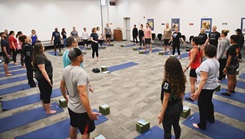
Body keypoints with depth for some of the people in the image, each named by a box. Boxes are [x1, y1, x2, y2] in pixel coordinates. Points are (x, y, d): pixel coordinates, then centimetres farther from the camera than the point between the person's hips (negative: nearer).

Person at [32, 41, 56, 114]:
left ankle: (44, 105, 41)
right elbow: (42, 70, -28)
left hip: (41, 77, 10)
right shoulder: (39, 57, -25)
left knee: (43, 92, 23)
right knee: (47, 93, 0)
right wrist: (48, 80, -27)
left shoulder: (38, 55, 7)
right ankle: (48, 111, 11)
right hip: (44, 78, -10)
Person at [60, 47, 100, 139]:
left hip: (71, 106, 8)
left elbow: (62, 86, 10)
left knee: (73, 127, 27)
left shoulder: (66, 70, -4)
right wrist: (90, 113, -30)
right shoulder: (81, 73, -31)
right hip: (81, 110, -8)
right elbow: (83, 95, -36)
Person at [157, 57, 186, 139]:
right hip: (179, 106, 7)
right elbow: (182, 93, 4)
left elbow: (166, 99, -23)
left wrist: (161, 113, -14)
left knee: (167, 130, 13)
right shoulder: (181, 78, -8)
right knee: (176, 125, 28)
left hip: (169, 109, -7)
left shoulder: (167, 82, -29)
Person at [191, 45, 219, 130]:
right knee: (208, 102, 26)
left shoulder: (205, 63, -27)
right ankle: (211, 118, 45)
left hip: (206, 87, -9)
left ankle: (202, 125, 18)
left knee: (202, 105, 5)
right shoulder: (216, 61, 2)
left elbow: (203, 79, -31)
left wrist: (197, 92, -31)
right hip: (213, 85, 9)